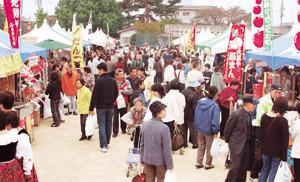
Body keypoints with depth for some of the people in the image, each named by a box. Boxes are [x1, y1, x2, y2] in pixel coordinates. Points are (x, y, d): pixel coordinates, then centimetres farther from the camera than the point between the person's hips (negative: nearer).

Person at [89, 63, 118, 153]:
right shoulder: (113, 81, 2)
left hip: (101, 107, -5)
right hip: (110, 107, 5)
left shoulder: (99, 81, -16)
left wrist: (91, 108, -10)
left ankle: (103, 146, -7)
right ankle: (107, 143, 25)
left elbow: (94, 95, -15)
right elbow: (116, 94, 8)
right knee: (108, 125, 14)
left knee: (102, 126, -1)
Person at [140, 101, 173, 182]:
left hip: (147, 159, 4)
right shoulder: (164, 128, -23)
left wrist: (142, 159, 15)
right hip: (160, 161, -4)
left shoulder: (145, 125, -6)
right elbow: (167, 149, -19)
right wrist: (170, 165, -8)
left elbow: (142, 144, 3)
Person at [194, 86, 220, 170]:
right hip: (209, 130, -5)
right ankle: (208, 164, 23)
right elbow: (215, 120, -22)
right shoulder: (214, 105, -22)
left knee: (201, 146, 19)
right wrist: (216, 131, -14)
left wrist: (197, 127, 14)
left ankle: (199, 162, 25)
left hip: (200, 129, 5)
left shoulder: (200, 103, -2)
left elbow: (196, 116, 6)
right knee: (209, 147, 12)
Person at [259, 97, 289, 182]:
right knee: (273, 172, 5)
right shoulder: (283, 121, -19)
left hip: (265, 149, 5)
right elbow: (285, 140, -13)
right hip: (277, 151, -5)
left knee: (265, 169, 20)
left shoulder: (264, 116, -4)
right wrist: (284, 156, -5)